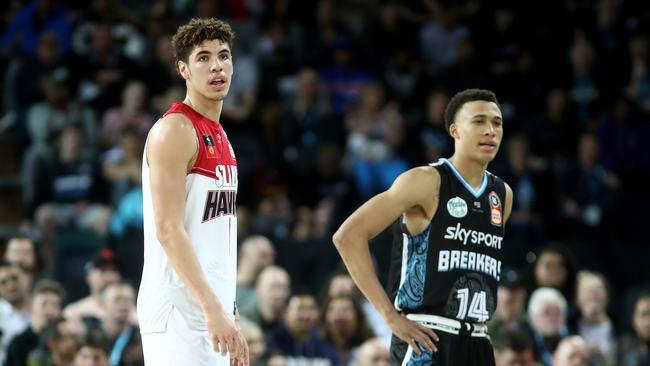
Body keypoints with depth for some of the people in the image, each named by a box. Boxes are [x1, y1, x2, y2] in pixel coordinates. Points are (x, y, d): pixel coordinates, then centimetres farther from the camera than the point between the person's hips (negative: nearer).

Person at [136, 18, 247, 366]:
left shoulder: (219, 137, 18)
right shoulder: (174, 130, -10)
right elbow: (169, 231, -19)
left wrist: (229, 314, 19)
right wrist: (213, 308, -24)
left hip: (211, 309, 9)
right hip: (179, 309, -9)